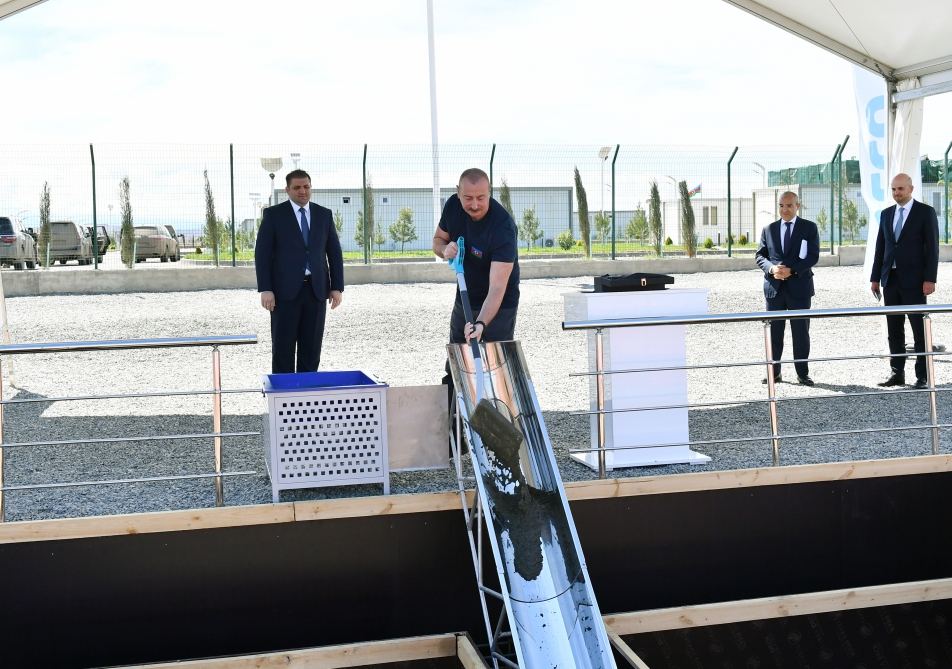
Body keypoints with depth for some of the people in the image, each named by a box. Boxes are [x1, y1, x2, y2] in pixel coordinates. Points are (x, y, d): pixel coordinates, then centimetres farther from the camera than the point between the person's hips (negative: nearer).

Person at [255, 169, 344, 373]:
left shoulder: (324, 215, 10)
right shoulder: (273, 214, 1)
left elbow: (335, 253, 11)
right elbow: (262, 253, -3)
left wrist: (337, 287, 3)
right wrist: (265, 289, -11)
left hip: (316, 289, 3)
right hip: (285, 290, -3)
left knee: (312, 348, 5)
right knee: (283, 347, -1)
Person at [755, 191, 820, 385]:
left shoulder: (809, 228, 3)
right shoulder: (769, 229, 11)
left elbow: (813, 256, -5)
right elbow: (760, 255, 8)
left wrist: (791, 270, -17)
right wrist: (772, 268, -13)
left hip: (799, 286, -2)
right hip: (774, 287, 2)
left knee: (801, 331, 2)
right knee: (774, 331, 4)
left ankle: (803, 373, 9)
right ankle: (774, 372, 10)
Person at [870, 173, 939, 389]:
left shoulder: (925, 212, -2)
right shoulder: (886, 214, 13)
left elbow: (932, 247, -7)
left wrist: (930, 279, -14)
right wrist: (875, 278, 9)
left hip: (914, 280, -5)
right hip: (890, 280, 5)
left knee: (920, 329, -1)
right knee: (894, 330, 7)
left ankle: (923, 375, 3)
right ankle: (897, 373, 13)